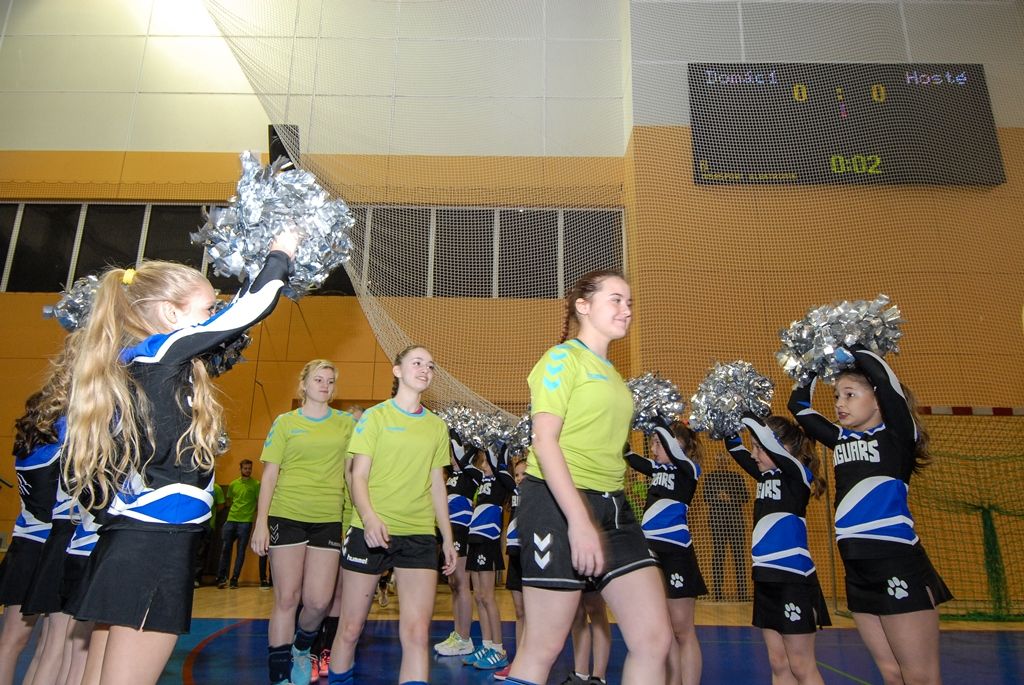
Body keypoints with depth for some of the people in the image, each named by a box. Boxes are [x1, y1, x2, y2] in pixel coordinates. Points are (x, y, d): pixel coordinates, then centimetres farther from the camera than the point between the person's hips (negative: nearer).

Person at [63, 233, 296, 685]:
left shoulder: (133, 363, 12)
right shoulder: (161, 353, -12)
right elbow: (252, 310, -9)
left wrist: (258, 270, 28)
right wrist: (279, 256, 8)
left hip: (128, 544, 9)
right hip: (157, 549, -9)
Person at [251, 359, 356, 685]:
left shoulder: (347, 423, 8)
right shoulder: (285, 423, 5)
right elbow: (269, 475, 3)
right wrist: (261, 521, -4)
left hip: (328, 519, 2)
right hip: (287, 516, -1)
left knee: (319, 601, -1)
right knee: (286, 599, 2)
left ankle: (302, 648, 31)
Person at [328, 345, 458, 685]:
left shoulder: (437, 426, 12)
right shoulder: (375, 416, 2)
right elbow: (359, 476, -4)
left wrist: (448, 538, 14)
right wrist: (369, 517, -22)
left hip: (419, 535, 3)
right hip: (371, 531, -2)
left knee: (417, 631, -9)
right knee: (350, 628, 7)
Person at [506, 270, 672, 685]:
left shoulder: (611, 373, 19)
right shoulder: (564, 357, -5)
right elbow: (544, 440, -15)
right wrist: (578, 519, -23)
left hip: (611, 506, 8)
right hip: (558, 504, -8)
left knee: (655, 638, 3)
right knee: (542, 647, 0)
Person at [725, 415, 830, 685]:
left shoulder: (797, 474, -10)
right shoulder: (766, 476, 10)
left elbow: (766, 437, -24)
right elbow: (735, 448, 14)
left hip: (793, 578, -8)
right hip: (766, 577, 8)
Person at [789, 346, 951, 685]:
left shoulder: (896, 435, -3)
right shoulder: (841, 439, 13)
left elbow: (883, 378, -17)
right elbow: (798, 405, 20)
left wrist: (848, 352, -3)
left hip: (897, 562, -6)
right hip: (857, 568, 7)